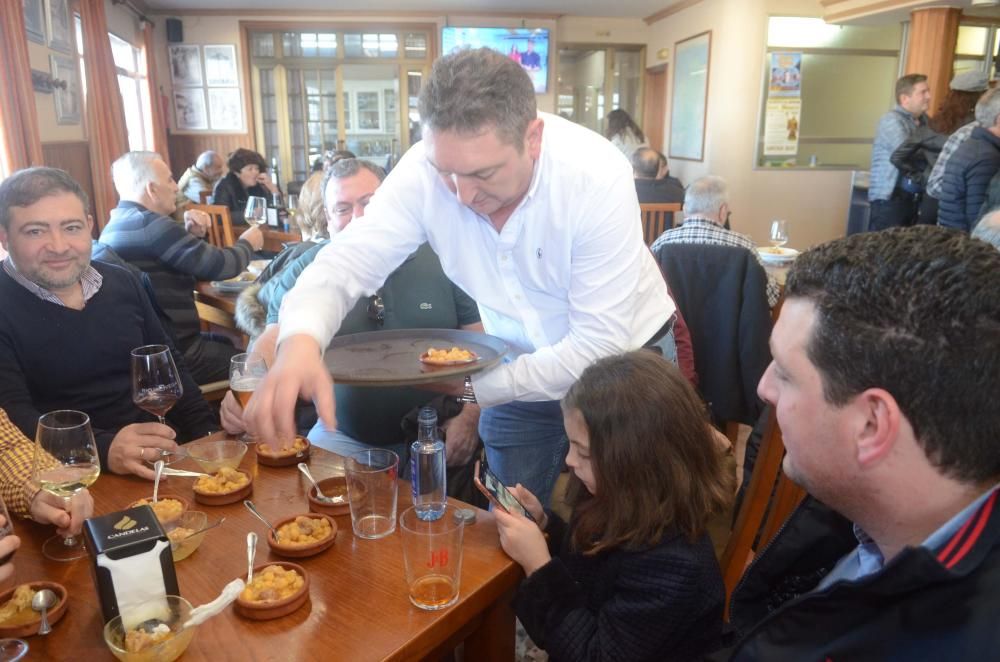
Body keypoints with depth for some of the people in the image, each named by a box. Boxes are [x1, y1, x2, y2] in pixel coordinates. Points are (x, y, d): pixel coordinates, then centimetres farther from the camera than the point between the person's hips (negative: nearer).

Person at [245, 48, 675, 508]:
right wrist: (301, 342, -45)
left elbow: (601, 343, -27)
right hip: (517, 363, 3)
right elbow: (348, 262, -24)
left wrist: (480, 388, -23)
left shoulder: (598, 176, -30)